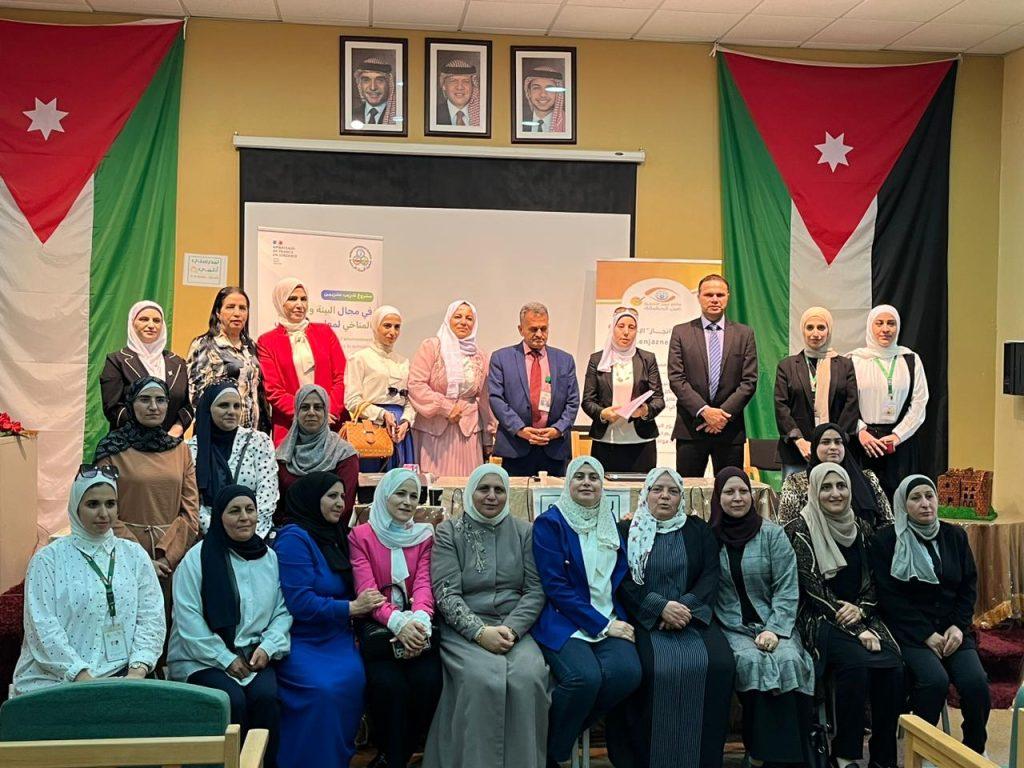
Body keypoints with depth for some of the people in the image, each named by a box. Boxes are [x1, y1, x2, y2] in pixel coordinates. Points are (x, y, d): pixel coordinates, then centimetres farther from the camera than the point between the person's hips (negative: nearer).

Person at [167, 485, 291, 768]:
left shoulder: (270, 558, 9)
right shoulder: (198, 558, -4)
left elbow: (283, 611, 9)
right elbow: (189, 619, -9)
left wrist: (268, 646, -9)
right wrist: (226, 659, -12)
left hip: (255, 656, 3)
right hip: (203, 659, -3)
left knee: (265, 695, -25)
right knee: (232, 699, -28)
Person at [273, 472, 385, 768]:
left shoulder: (333, 536, 14)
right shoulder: (294, 538, -10)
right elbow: (299, 603, -17)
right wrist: (350, 608, -13)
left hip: (335, 637, 6)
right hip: (300, 641, -6)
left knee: (353, 679, -23)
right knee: (322, 689, -31)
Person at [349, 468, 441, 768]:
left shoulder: (424, 535, 14)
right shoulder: (361, 536, 5)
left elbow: (424, 583, 0)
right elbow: (366, 589, -7)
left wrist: (419, 620, -23)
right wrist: (397, 623, -25)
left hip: (415, 626, 2)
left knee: (428, 680, -25)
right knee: (388, 684, -29)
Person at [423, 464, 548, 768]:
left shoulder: (525, 532, 10)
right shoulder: (448, 532, 4)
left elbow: (535, 590, 5)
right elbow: (446, 593, -5)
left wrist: (511, 628, -12)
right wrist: (480, 632, -19)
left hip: (515, 628, 2)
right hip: (464, 629, -2)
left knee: (528, 677, -29)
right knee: (482, 679, -32)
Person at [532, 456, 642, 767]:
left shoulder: (610, 523, 16)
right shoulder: (550, 522, -2)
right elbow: (555, 585, -10)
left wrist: (617, 618, -2)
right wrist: (601, 625, -13)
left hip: (609, 620, 5)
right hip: (564, 620, -4)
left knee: (627, 672, -26)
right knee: (585, 677, -32)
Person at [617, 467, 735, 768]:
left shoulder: (699, 530, 17)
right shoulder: (626, 531, 9)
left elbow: (710, 575, 5)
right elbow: (623, 581, -1)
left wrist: (686, 607, -13)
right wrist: (660, 607, -15)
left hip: (692, 617, 2)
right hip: (645, 619, -2)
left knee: (719, 665, -26)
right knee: (657, 669, -31)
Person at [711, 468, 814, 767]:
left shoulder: (772, 534, 4)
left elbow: (787, 588, -1)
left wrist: (774, 630, -13)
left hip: (773, 625, 0)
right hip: (732, 628, 0)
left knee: (788, 660, -30)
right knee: (753, 662, -31)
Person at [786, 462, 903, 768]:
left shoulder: (860, 528, 12)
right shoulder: (800, 530, -5)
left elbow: (872, 582, 13)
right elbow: (813, 588, -11)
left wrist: (860, 610, -9)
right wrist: (856, 630, -16)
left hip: (860, 616, 5)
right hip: (819, 619, -5)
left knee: (892, 666, -23)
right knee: (856, 662, -31)